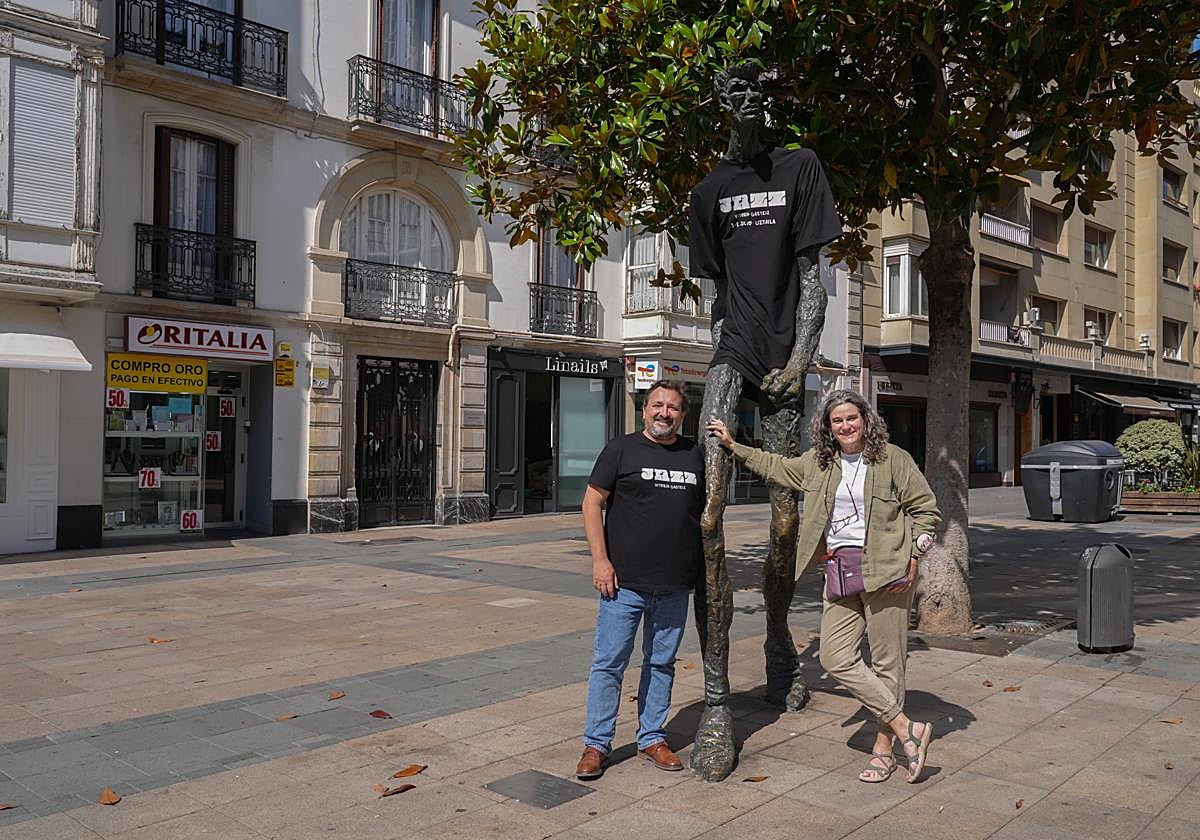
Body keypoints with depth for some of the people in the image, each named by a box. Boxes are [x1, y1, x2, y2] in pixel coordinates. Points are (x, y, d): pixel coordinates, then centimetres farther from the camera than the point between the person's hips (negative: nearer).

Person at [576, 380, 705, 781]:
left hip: (675, 584, 4)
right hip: (624, 581, -3)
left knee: (662, 663, 13)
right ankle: (596, 744, 14)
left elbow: (706, 511, 20)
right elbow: (592, 503, -2)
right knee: (609, 663, 1)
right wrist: (600, 560, -9)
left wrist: (706, 567, 14)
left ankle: (652, 738, 27)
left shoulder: (695, 455, 10)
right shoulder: (622, 450, -1)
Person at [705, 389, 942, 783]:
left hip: (884, 570, -5)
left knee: (887, 661, 2)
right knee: (836, 658, -4)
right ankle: (907, 728, 4)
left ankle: (884, 747, 17)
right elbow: (775, 466, 27)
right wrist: (733, 445, 26)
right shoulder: (818, 463, 12)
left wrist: (913, 557, -5)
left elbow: (926, 509, 2)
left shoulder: (893, 458, -2)